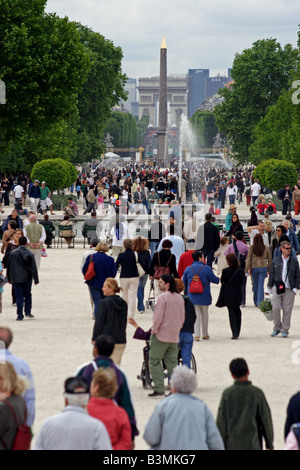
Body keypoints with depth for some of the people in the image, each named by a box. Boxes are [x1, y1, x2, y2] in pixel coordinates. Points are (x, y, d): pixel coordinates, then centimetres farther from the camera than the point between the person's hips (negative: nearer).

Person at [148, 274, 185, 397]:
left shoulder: (163, 297, -15)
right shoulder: (180, 298, 8)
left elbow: (158, 317, -18)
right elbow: (182, 317, 13)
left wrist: (154, 330, -6)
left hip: (161, 335, -7)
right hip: (174, 336, 7)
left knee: (154, 361, 0)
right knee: (172, 362, 11)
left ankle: (159, 389, -7)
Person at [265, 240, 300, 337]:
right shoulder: (275, 261, 8)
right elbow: (271, 275, 12)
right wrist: (269, 288, 11)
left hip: (289, 289, 0)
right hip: (277, 288, 0)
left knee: (287, 310, -1)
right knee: (275, 308, -8)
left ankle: (284, 330, 10)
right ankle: (277, 328, 9)